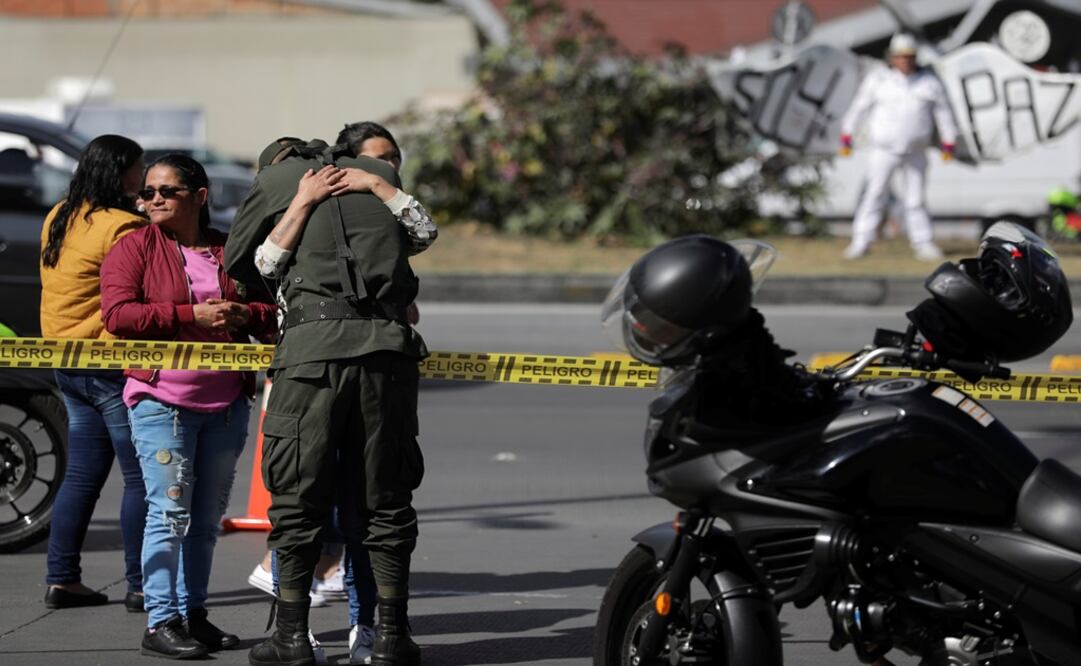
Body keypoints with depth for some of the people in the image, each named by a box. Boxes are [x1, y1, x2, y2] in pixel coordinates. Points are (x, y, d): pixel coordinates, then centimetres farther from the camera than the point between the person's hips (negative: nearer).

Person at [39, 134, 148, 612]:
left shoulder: (59, 220, 11)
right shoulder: (122, 228, -16)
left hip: (68, 365, 9)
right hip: (111, 363, -9)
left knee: (83, 473, 14)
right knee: (140, 477, -2)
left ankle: (61, 578, 14)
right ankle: (141, 585, -2)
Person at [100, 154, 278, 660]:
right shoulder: (134, 248, 1)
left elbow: (272, 310, 15)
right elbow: (117, 314, -12)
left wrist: (243, 315, -9)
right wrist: (192, 317, -17)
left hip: (227, 404, 5)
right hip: (162, 399, -5)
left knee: (207, 517, 9)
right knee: (170, 512, -10)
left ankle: (193, 614, 17)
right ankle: (160, 623, -8)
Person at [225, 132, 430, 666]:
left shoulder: (276, 179, 15)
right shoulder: (382, 174, 23)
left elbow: (237, 262, 24)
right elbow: (416, 235, 34)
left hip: (315, 344, -3)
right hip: (387, 343, 3)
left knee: (299, 497, 5)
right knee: (385, 498, 8)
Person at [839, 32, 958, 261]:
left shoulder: (929, 82, 7)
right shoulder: (878, 80, 1)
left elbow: (943, 113, 12)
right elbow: (859, 108, 6)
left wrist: (948, 145, 9)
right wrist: (846, 137, 6)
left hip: (916, 153, 2)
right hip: (884, 148, -2)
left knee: (915, 199, 5)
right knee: (874, 194, -6)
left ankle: (923, 243, 10)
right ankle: (861, 242, -3)